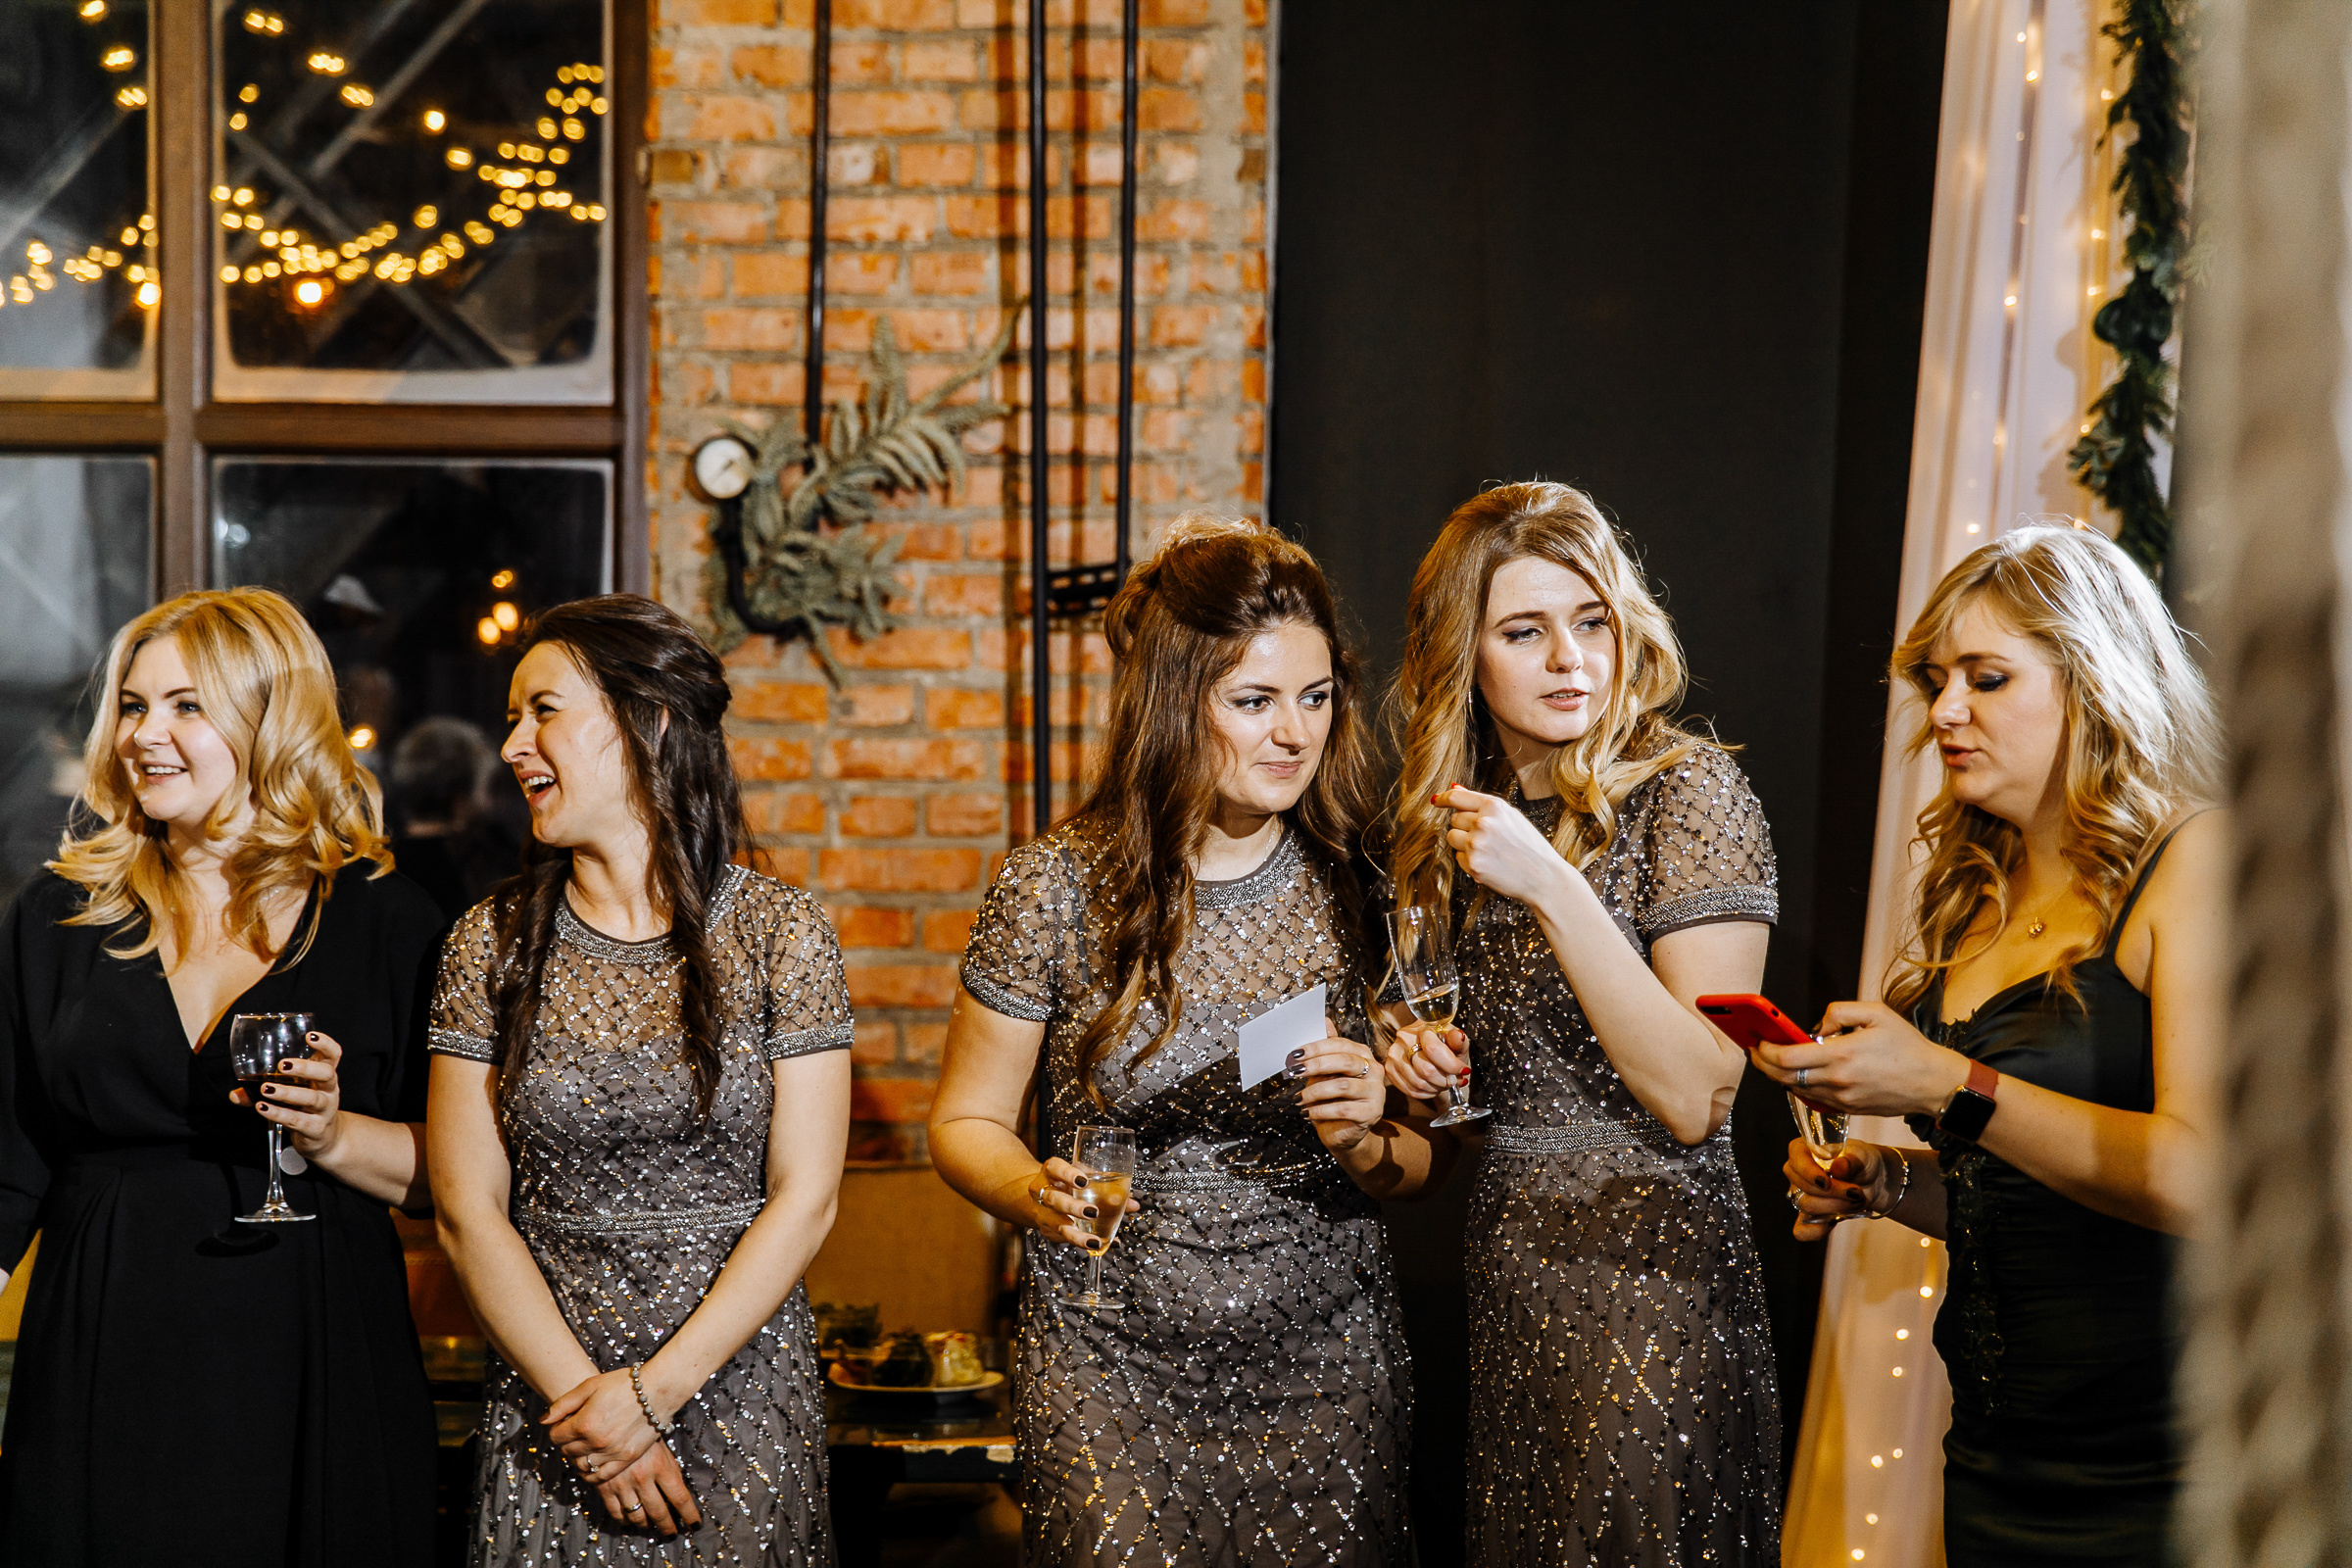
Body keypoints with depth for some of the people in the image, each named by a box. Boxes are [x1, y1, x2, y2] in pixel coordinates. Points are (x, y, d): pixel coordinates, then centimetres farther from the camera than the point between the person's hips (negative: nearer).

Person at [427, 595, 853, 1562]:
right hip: (544, 1398, 1)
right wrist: (581, 1402, -11)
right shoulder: (493, 941, 0)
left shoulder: (779, 933, -5)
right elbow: (469, 1212, -2)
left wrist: (656, 1391, -14)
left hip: (740, 1390, -1)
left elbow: (805, 1199, -8)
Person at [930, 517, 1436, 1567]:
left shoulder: (1359, 886, -2)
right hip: (1111, 1376, -2)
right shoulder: (1058, 888, -9)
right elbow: (965, 1124, 1)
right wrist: (1039, 1195, -20)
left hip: (1327, 1375, 2)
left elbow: (1417, 1166, 6)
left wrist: (1365, 1144, -16)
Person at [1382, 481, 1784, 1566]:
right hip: (1507, 1286, 7)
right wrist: (1425, 1057, 0)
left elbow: (1693, 1098, -20)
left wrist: (1552, 889, -23)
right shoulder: (1467, 814, 8)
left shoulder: (1689, 794, -12)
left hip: (1650, 1283, -7)